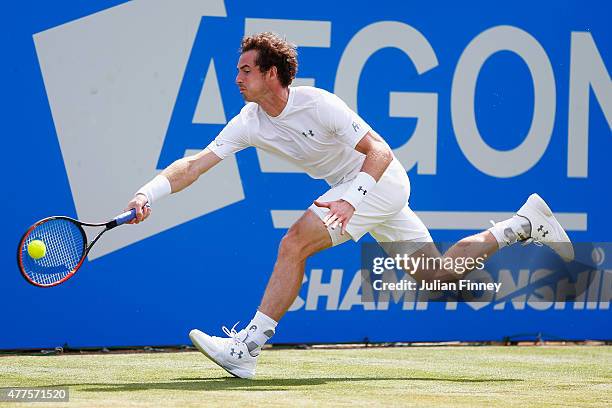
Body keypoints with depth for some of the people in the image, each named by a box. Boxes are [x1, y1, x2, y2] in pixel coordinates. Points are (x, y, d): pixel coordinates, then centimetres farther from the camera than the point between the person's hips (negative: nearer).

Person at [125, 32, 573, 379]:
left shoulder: (318, 104, -23)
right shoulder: (249, 123, -4)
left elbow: (380, 152, -24)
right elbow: (196, 164, -8)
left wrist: (351, 201, -38)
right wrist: (148, 194, -23)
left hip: (380, 180, -8)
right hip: (351, 190, 8)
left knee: (294, 244, -23)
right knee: (439, 274, 10)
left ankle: (246, 349, -21)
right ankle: (526, 222, 22)